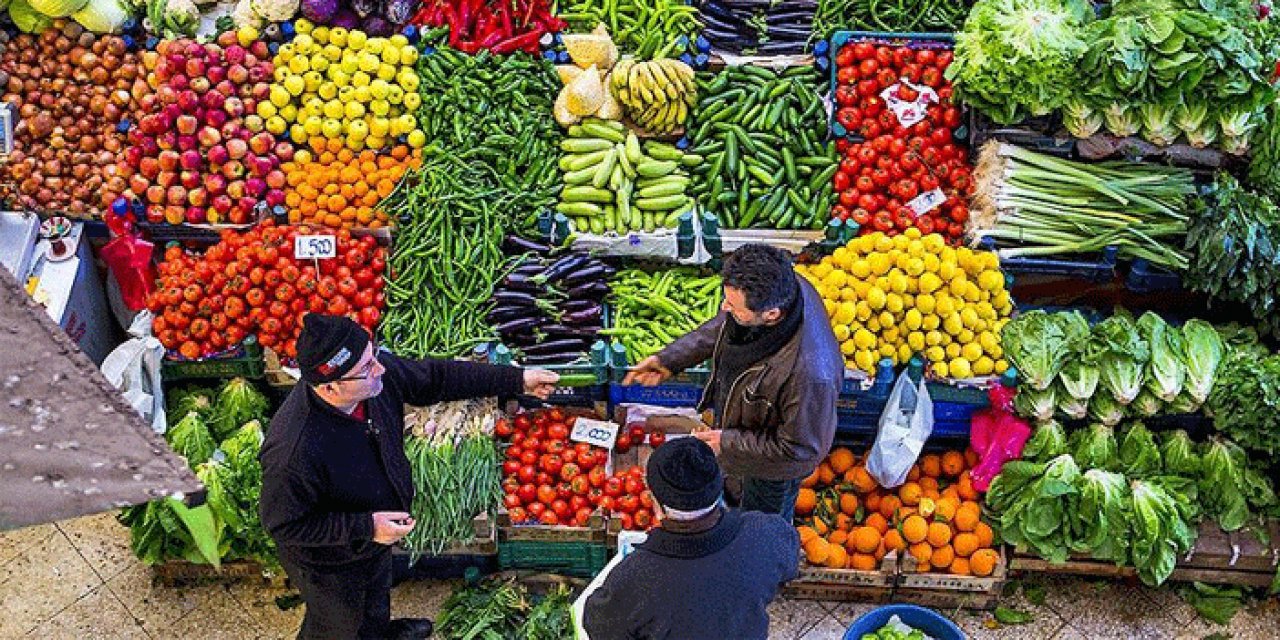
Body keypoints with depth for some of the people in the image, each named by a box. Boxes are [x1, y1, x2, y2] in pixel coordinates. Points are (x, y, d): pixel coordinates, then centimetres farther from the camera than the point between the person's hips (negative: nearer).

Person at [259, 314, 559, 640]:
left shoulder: (377, 374, -26)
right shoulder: (293, 452, -44)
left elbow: (436, 377, -10)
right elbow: (284, 525, -30)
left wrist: (517, 380, -8)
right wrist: (366, 527, -33)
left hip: (377, 535, 7)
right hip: (331, 565, -7)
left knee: (377, 596, 38)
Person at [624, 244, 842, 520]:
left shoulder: (809, 372, -49)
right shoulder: (779, 288, -27)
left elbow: (801, 447, -31)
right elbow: (721, 326, -4)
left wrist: (728, 442, -23)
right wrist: (669, 359, -8)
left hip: (774, 467, -6)